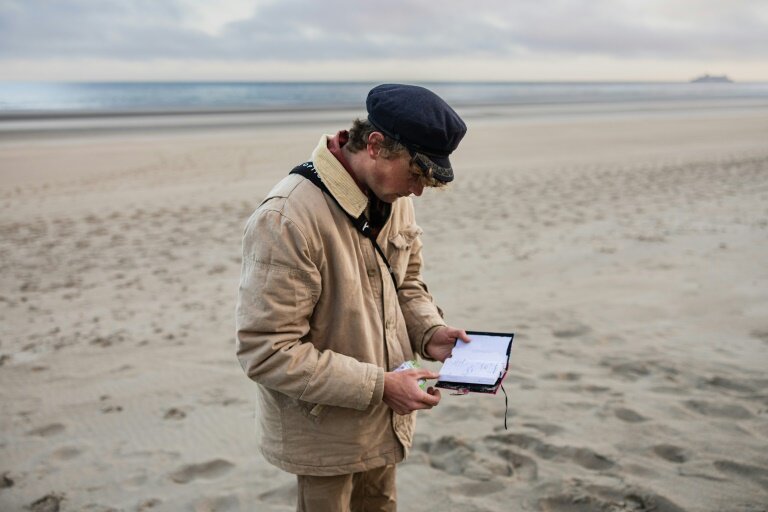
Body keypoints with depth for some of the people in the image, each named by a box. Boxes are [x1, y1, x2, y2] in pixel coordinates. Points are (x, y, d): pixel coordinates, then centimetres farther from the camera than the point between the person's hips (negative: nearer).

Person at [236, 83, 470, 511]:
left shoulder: (394, 197, -4)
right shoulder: (287, 220, -28)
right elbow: (266, 352, -26)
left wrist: (431, 331, -9)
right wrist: (379, 387, -25)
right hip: (323, 433, -6)